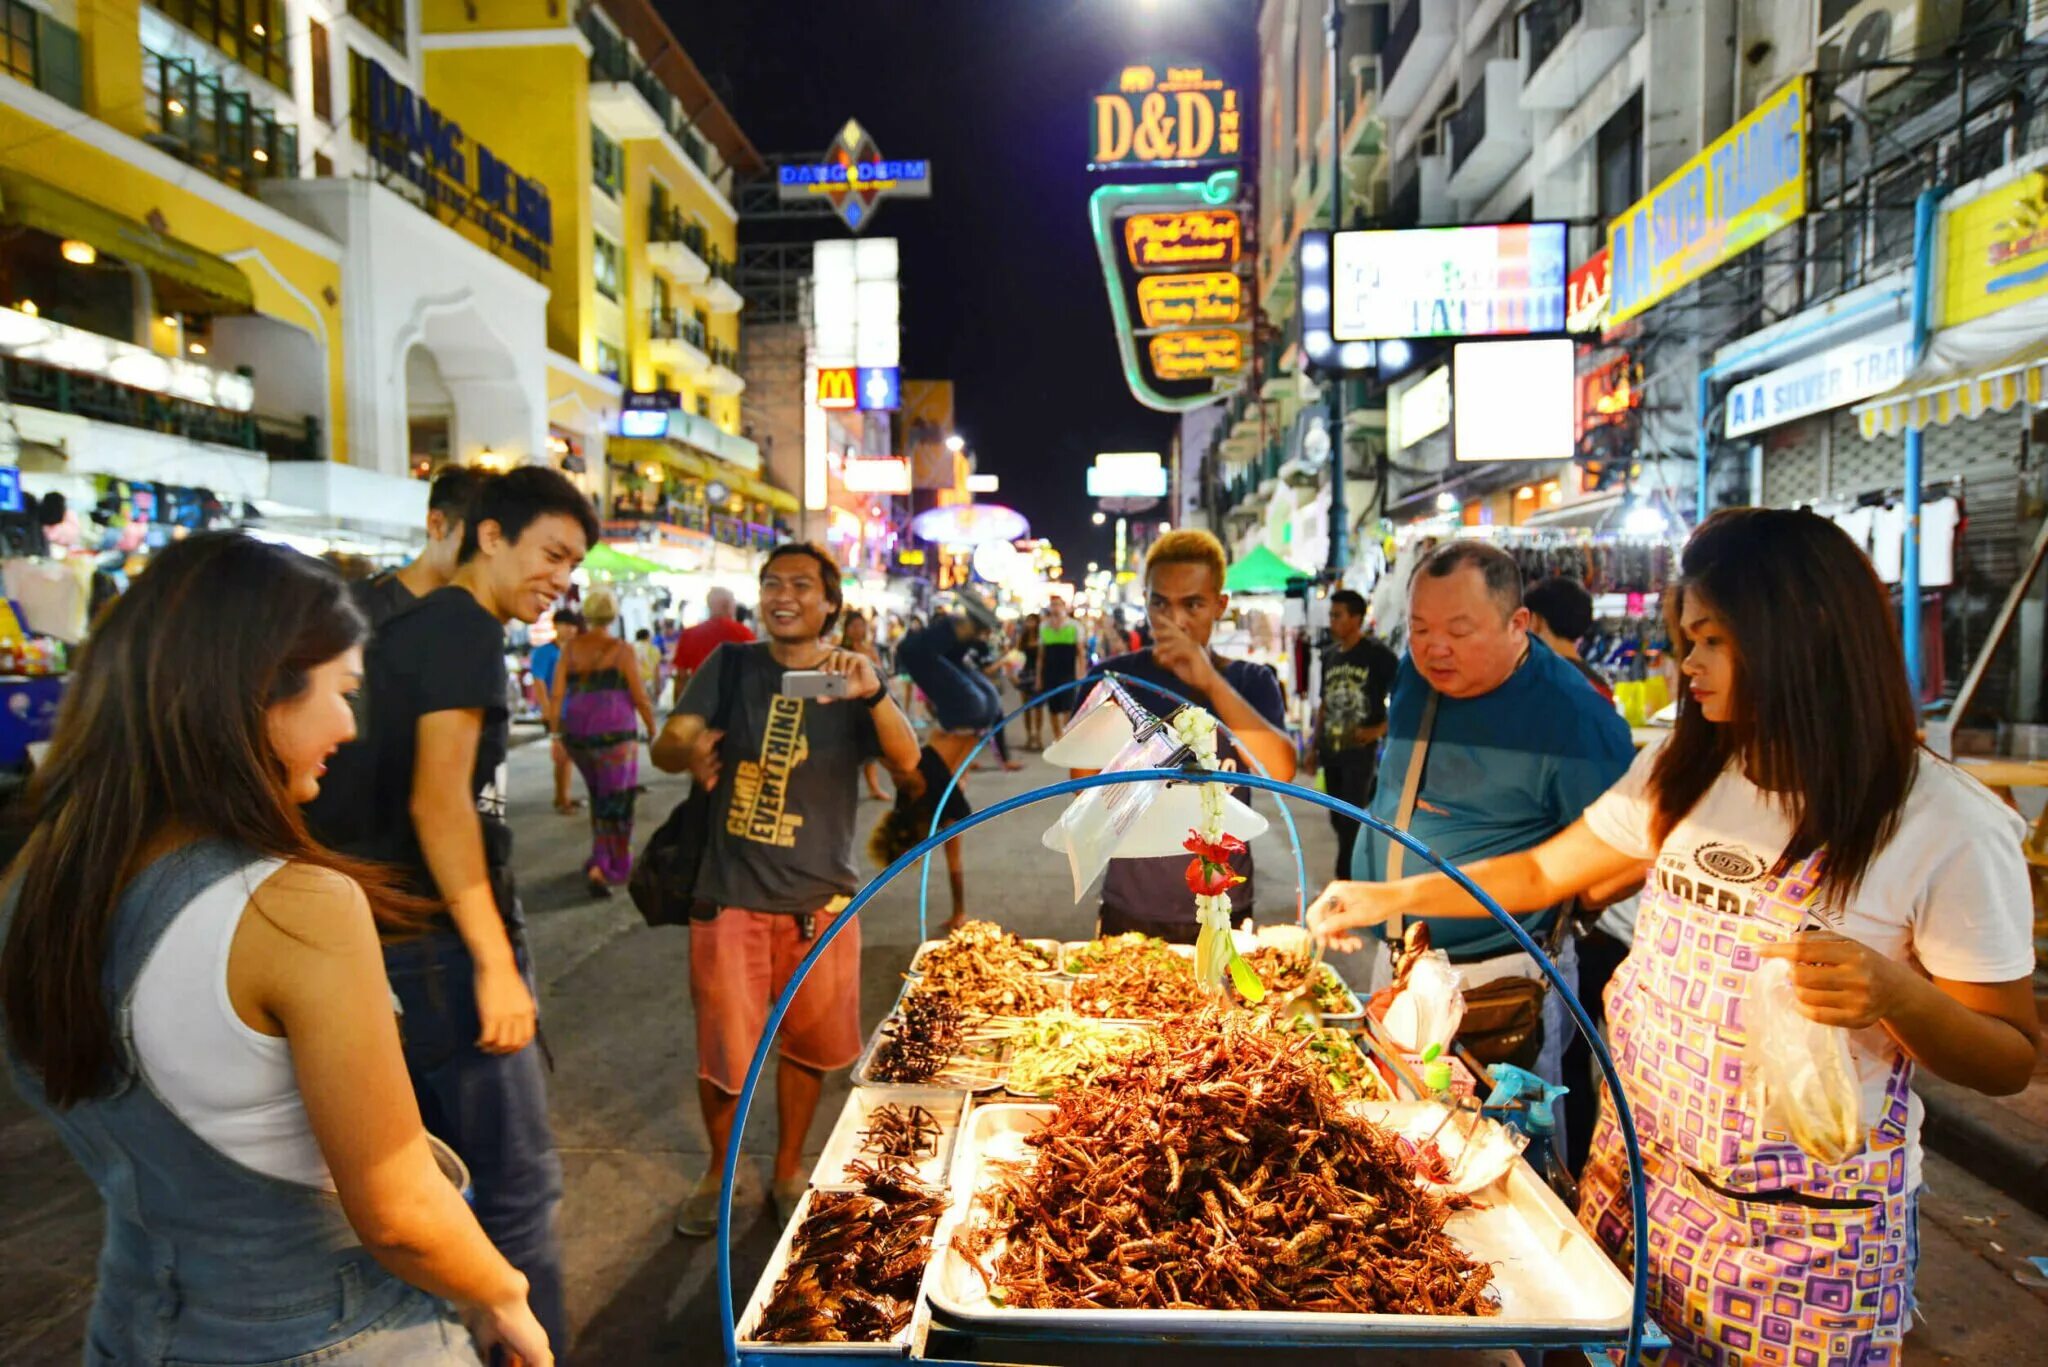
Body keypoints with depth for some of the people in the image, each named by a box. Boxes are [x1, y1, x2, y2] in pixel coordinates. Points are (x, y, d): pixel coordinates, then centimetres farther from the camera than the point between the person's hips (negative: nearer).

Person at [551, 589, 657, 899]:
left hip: (576, 736, 5)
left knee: (599, 798, 23)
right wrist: (652, 731, 7)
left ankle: (601, 859, 33)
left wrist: (557, 734, 8)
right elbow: (640, 699, -6)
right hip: (613, 736, -5)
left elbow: (557, 695, 1)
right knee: (615, 806, 2)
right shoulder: (622, 651, -6)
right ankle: (601, 868, -10)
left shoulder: (572, 648, 4)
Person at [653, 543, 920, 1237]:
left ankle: (789, 1167, 38)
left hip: (819, 898, 0)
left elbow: (906, 761, -18)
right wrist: (689, 748, -31)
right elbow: (665, 745, -6)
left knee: (808, 1045, 14)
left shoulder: (851, 681, -3)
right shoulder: (731, 665, 0)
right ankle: (718, 1169, 34)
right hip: (731, 893, 0)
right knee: (721, 1051, 7)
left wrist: (874, 693, -38)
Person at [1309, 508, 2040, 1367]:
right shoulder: (1680, 773, 0)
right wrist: (1389, 898, 5)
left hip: (1804, 1229, -4)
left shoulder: (1949, 826, -16)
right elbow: (1543, 872, 9)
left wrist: (1896, 993, -29)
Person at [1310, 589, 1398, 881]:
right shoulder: (1329, 655, 10)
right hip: (1331, 751, 6)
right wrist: (1314, 746, 15)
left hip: (1360, 751, -6)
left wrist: (1379, 729, -17)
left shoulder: (1377, 654, -8)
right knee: (1338, 820, 13)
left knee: (1351, 821, -4)